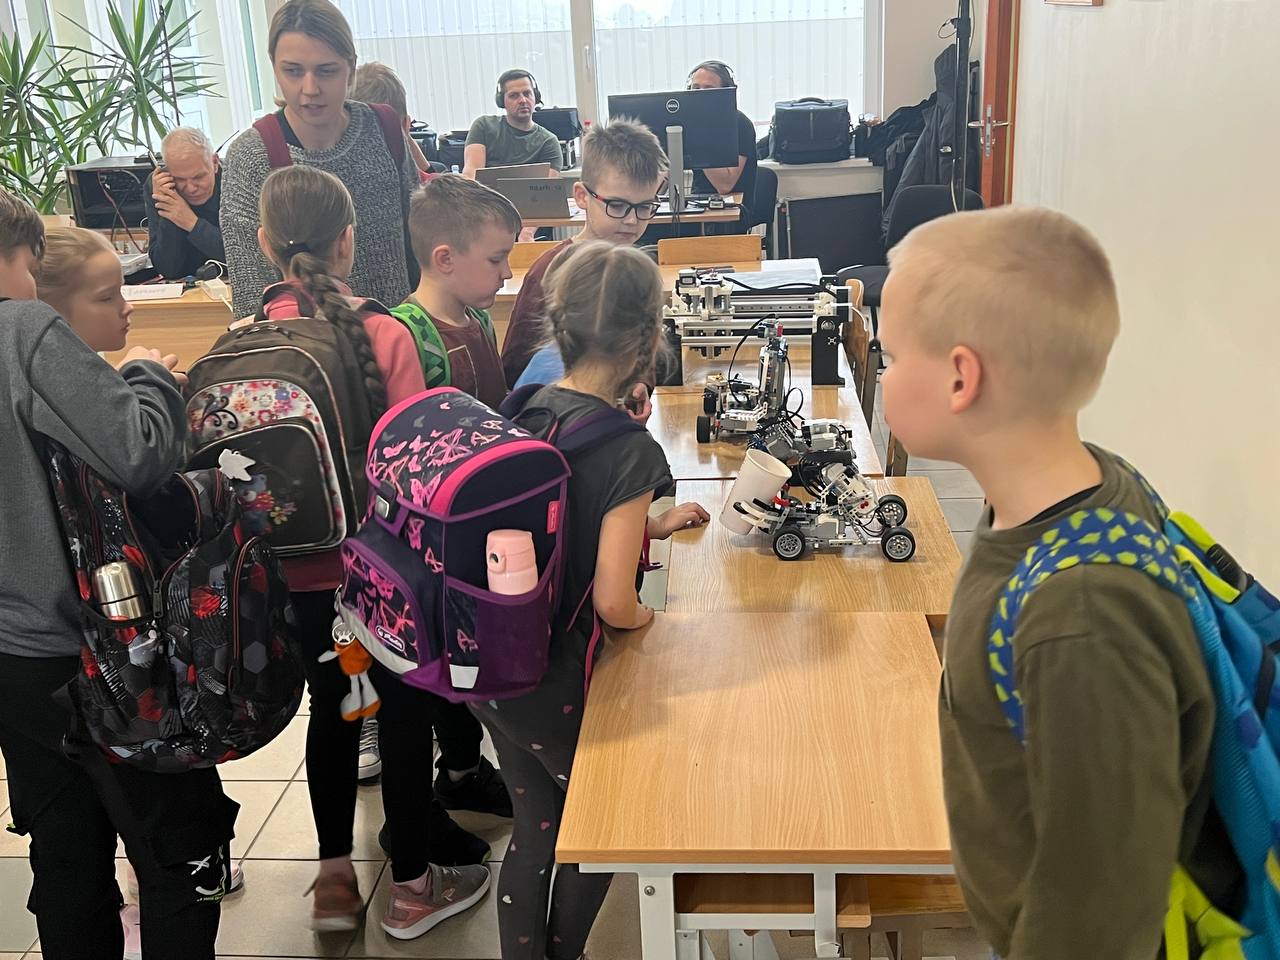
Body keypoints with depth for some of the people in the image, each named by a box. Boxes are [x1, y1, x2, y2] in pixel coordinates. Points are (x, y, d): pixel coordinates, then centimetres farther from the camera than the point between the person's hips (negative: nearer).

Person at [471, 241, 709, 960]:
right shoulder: (627, 449, -25)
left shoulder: (525, 409, -3)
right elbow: (613, 602, -25)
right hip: (557, 685, -6)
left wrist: (647, 525, 20)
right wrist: (642, 616, -3)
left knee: (535, 826, 24)